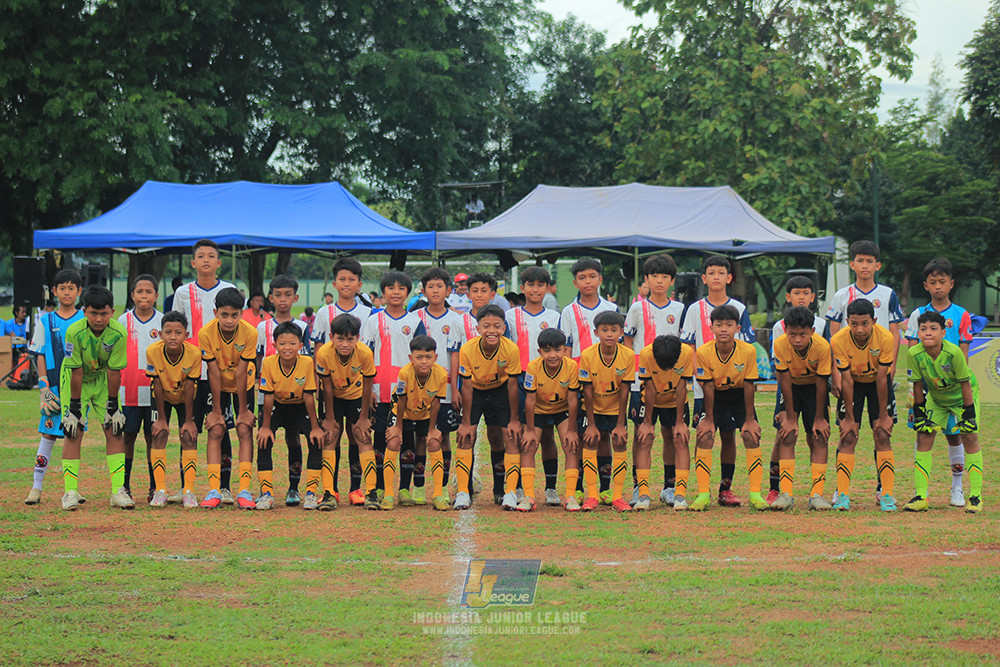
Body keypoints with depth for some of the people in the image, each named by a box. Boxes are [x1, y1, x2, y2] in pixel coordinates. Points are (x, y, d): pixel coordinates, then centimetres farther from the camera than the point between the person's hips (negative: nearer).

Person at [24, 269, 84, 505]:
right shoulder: (46, 321, 7)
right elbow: (40, 357, 5)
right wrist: (44, 388, -5)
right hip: (53, 387, 0)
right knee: (48, 435, -3)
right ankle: (36, 488, 0)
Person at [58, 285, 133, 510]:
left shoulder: (118, 333, -25)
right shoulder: (75, 331, -29)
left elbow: (113, 372, -18)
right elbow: (76, 372, -24)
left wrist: (113, 406, -13)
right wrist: (74, 408, -19)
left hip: (103, 380, 2)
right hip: (75, 380, -2)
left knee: (114, 430, -6)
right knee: (73, 432, -9)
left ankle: (118, 491, -4)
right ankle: (70, 492, -4)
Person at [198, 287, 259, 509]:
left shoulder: (250, 333, -27)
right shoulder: (206, 333, -27)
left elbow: (241, 374, -22)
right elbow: (214, 374, -21)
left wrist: (242, 410, -17)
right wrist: (216, 410, -16)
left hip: (243, 386, 0)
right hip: (218, 386, 0)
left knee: (245, 430, -9)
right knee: (215, 431, -9)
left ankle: (244, 491, -9)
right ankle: (214, 491, -10)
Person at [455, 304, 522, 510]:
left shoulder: (511, 349, -28)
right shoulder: (467, 350, -29)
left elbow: (512, 386, -16)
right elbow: (467, 387, -18)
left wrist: (513, 420, -10)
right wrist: (466, 422, -14)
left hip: (501, 391, 0)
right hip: (476, 391, 0)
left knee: (511, 437, -9)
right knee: (466, 437, -9)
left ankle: (510, 493, -4)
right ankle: (463, 492, -3)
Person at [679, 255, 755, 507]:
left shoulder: (739, 309, 6)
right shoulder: (695, 310, 5)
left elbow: (747, 348, 5)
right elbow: (689, 349, 2)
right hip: (703, 385, -1)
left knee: (729, 435, 2)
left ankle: (726, 488, 7)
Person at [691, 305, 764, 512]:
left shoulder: (748, 351, -23)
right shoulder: (704, 352, -23)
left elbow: (749, 386, -16)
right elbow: (708, 386, -15)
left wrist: (749, 419, -12)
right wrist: (709, 418, -13)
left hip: (740, 397, 0)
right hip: (715, 397, 0)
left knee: (751, 436, -15)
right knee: (705, 436, -16)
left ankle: (755, 493, -8)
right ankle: (703, 494, -10)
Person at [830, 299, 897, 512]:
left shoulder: (885, 338, -29)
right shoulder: (839, 341, -28)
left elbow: (882, 378, -22)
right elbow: (846, 381, -21)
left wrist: (883, 415, -16)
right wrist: (849, 419, -17)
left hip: (877, 382, 0)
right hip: (853, 384, 0)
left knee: (882, 436, -8)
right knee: (848, 437, -9)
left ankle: (886, 493, -3)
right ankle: (842, 494, -6)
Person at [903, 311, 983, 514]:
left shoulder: (954, 352, -33)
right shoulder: (915, 354, -25)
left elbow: (965, 384, -23)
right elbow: (918, 385, -12)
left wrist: (969, 415, -20)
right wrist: (919, 415, -8)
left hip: (962, 396, -3)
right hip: (936, 398, 3)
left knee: (970, 438, -13)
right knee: (924, 436, -8)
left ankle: (975, 496, -6)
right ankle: (920, 497, -4)